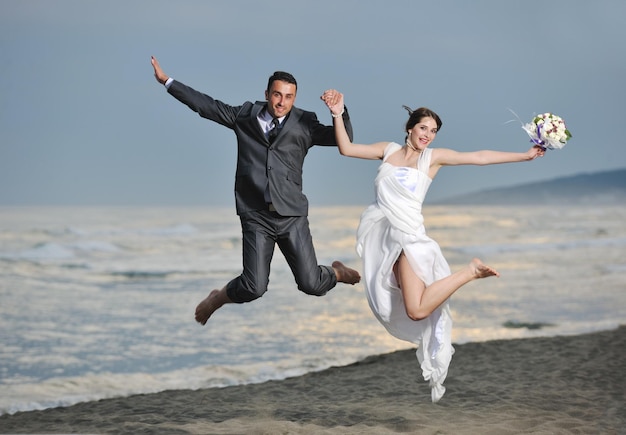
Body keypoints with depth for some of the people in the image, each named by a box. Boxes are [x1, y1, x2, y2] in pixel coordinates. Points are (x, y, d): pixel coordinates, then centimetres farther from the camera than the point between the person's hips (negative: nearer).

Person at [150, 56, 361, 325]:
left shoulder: (304, 124, 5)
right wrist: (166, 81, 15)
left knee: (311, 285, -4)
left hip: (292, 215, 0)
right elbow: (205, 105, 13)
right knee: (254, 288, -11)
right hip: (256, 217, 0)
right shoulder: (245, 116, 7)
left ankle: (336, 272, 33)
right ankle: (217, 298, 23)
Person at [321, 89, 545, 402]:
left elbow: (480, 157, 0)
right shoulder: (388, 150, 11)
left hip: (407, 233, -4)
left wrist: (525, 156, -1)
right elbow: (346, 149, 9)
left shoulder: (433, 158, 2)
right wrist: (338, 115, -2)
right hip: (378, 230, 4)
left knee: (417, 311, -16)